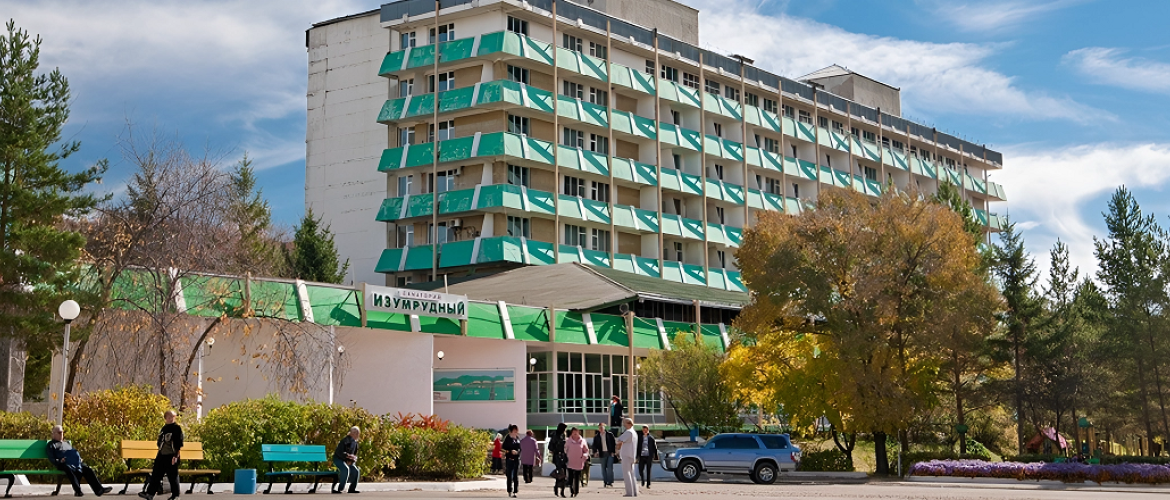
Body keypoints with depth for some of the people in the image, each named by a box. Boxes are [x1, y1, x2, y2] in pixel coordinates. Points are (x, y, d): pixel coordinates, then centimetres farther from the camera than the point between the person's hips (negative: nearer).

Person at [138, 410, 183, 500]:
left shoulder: (177, 428, -6)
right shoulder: (163, 429, 12)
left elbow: (180, 444, -10)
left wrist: (176, 456, -16)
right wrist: (159, 454, 18)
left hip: (172, 456, -6)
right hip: (161, 455, 6)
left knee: (173, 476, 1)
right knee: (156, 474, 2)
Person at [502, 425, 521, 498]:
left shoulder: (517, 438, 10)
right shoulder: (508, 438, -6)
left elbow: (520, 448, 14)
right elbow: (503, 448, -9)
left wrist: (517, 451, -7)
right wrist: (511, 451, -20)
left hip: (517, 459, 4)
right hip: (509, 459, -4)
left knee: (515, 476, 4)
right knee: (510, 476, 0)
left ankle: (515, 491, 6)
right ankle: (510, 491, 9)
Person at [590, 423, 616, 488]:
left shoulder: (610, 434, 2)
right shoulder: (596, 437, 7)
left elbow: (613, 443, 3)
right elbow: (594, 445, 7)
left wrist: (613, 452, -4)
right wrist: (595, 452, -10)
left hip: (610, 453, -3)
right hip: (602, 454, 3)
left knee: (609, 468, -9)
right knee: (603, 468, 5)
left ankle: (610, 482, -7)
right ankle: (605, 482, 11)